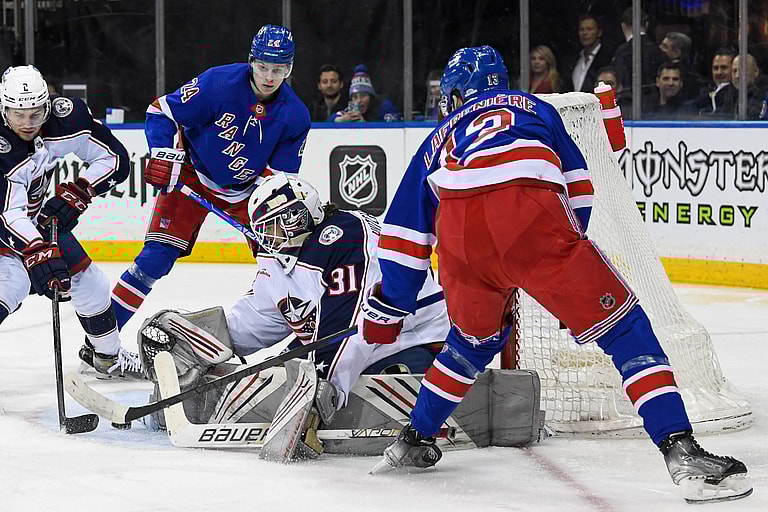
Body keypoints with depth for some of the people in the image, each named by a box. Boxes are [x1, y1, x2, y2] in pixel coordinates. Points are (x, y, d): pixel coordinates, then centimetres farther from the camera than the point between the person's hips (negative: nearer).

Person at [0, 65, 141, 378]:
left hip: (38, 219, 6)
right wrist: (37, 253, -57)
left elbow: (115, 158, -12)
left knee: (88, 281, 8)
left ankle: (110, 357, 31)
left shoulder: (65, 115, -21)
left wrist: (76, 193, -23)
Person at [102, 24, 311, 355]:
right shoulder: (219, 83, -24)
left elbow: (279, 174, -6)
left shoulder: (295, 116, -13)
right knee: (158, 254, -15)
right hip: (192, 175, -4)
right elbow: (162, 111, -16)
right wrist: (163, 156, -26)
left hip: (245, 188, 4)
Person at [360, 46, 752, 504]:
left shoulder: (439, 139, 40)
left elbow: (404, 234, 39)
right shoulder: (532, 107, 36)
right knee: (622, 325, 2)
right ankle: (680, 449, -13)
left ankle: (414, 441, 38)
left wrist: (387, 309, 48)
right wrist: (570, 251, 33)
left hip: (459, 233, 3)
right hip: (533, 218, -3)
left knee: (475, 338, 33)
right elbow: (578, 187, 25)